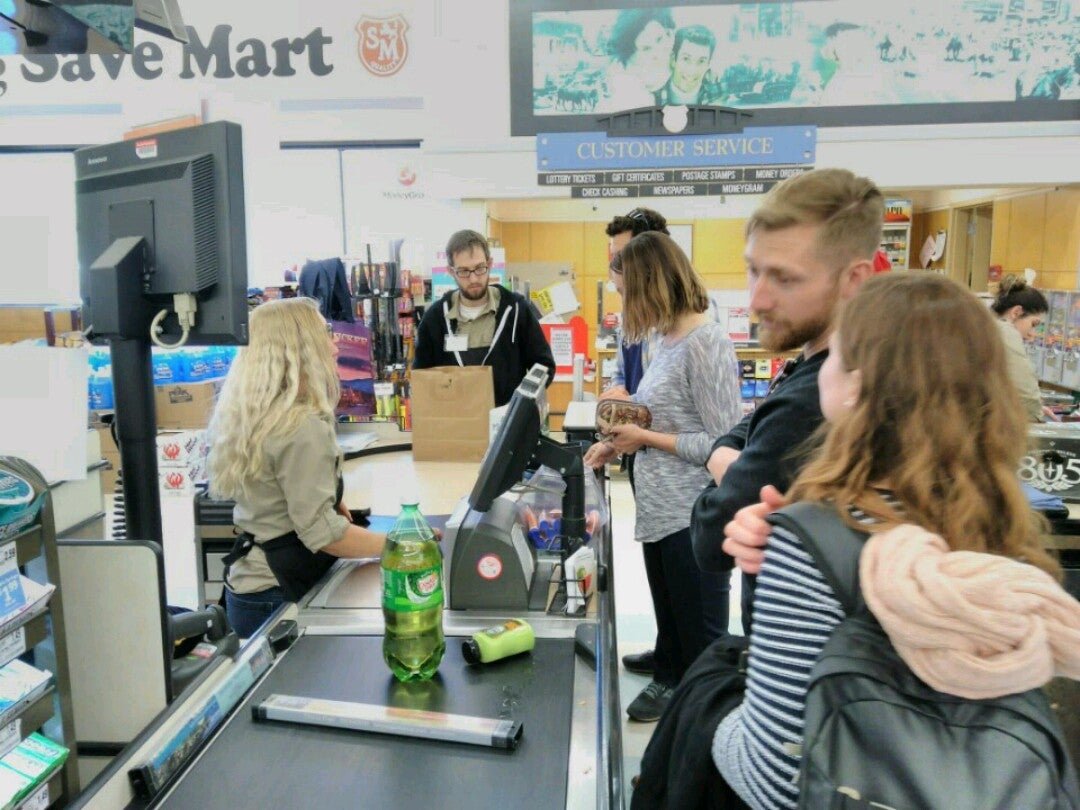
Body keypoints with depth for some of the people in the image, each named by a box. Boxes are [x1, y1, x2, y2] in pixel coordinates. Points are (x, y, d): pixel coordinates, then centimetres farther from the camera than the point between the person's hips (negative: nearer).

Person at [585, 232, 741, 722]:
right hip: (661, 508, 9)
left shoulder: (705, 343, -20)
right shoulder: (669, 338, 8)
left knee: (699, 627, 11)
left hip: (693, 516, -9)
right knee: (669, 614, 25)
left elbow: (722, 444, -21)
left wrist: (646, 438, -16)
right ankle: (669, 680, 43)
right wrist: (622, 441, 6)